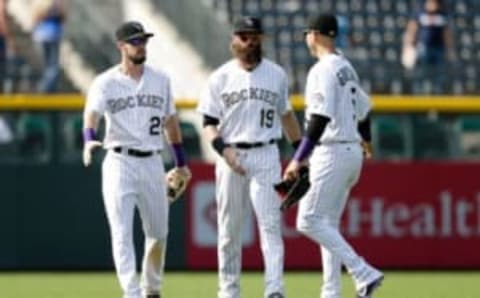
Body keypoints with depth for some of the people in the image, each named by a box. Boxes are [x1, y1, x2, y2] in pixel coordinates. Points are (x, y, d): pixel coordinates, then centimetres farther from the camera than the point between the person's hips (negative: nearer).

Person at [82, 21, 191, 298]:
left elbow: (170, 120, 17)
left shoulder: (160, 80, 9)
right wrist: (90, 139, -43)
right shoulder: (105, 82, -5)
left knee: (158, 232, 12)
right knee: (122, 233, -11)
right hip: (120, 163, -4)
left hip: (152, 163, 4)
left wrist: (181, 161, 18)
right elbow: (92, 112, -22)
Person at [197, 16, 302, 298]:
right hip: (231, 156, 0)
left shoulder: (277, 74, 8)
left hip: (265, 156, 0)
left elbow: (286, 115, 19)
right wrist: (224, 149, -17)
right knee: (229, 228, 5)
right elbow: (209, 123, 1)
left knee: (270, 223, -12)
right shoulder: (221, 78, 3)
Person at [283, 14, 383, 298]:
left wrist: (299, 159, -24)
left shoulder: (322, 70, -14)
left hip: (332, 152, -10)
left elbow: (320, 119, -23)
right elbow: (363, 109, 25)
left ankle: (363, 273, -18)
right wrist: (366, 140, 45)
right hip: (352, 152, 10)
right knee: (329, 224, 13)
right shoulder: (347, 68, 14)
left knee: (309, 221, -10)